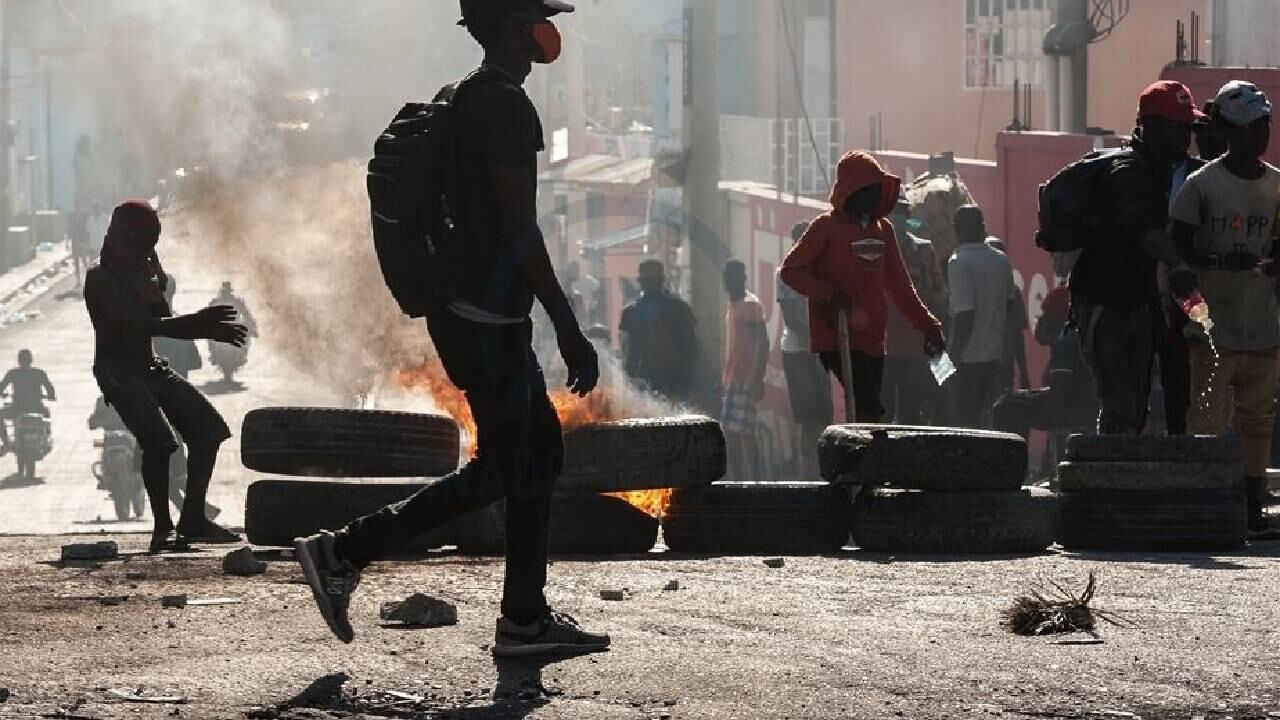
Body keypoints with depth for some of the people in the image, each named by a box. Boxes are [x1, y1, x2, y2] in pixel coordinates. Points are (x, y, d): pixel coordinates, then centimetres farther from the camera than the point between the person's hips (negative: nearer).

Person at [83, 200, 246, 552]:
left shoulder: (144, 270, 12)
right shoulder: (101, 280, -14)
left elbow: (163, 321, 16)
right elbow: (143, 325, -23)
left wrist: (209, 329, 0)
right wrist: (198, 322, -24)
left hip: (151, 368, 9)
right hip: (119, 372, -9)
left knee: (208, 428, 1)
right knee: (159, 440, -26)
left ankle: (192, 519, 3)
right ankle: (163, 528, -17)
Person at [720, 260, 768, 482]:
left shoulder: (751, 305, -9)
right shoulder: (732, 306, 19)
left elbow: (763, 343, -15)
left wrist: (759, 379, -22)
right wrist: (724, 378, 24)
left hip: (746, 380, -10)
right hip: (732, 380, 10)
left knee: (742, 432, -14)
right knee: (730, 433, 7)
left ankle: (753, 480, -15)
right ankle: (737, 482, 9)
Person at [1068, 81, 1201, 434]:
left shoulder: (1165, 170, 10)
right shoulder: (1129, 172, -21)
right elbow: (1145, 228, -40)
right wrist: (1177, 264, -57)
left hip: (1138, 302, 9)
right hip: (1103, 303, -9)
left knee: (1136, 406, 11)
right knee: (1120, 408, -15)